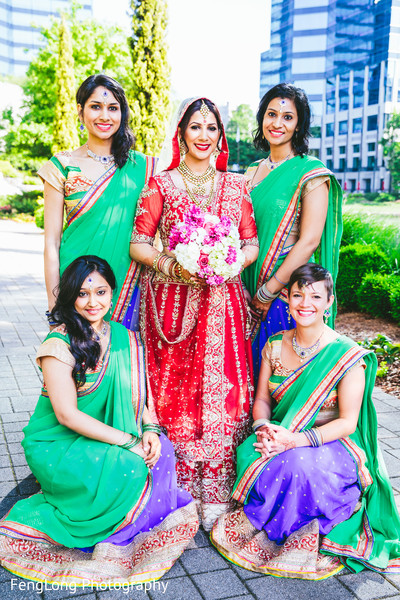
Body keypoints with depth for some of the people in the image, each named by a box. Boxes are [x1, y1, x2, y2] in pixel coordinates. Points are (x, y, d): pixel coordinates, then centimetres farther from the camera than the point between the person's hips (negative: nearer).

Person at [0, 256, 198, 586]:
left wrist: (150, 429, -15)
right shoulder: (59, 344, -16)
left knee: (161, 450, -19)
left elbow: (137, 395, 6)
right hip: (59, 445, -6)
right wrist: (128, 441, -22)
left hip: (108, 440, 6)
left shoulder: (125, 339, 3)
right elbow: (66, 414, -19)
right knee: (131, 469, -27)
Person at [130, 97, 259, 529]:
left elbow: (252, 245, 11)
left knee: (221, 392, -1)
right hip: (172, 300, -1)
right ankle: (180, 492, 14)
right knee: (176, 392, 1)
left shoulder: (236, 186, 13)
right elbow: (138, 243, 2)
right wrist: (171, 266, -15)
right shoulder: (161, 184, 6)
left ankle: (215, 494, 9)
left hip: (222, 300, 2)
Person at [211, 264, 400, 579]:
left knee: (300, 466, -35)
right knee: (250, 455, -26)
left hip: (333, 444, -4)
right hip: (281, 435, 4)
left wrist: (297, 440, -26)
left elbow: (348, 422, -14)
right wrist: (263, 428, -17)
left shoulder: (348, 356, -13)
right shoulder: (275, 346, 1)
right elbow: (262, 400, 7)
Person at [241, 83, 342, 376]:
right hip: (248, 292, 6)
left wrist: (268, 291, -15)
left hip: (288, 290, -5)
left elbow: (309, 241, -15)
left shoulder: (310, 171, -8)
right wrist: (244, 289, 2)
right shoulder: (252, 173, 11)